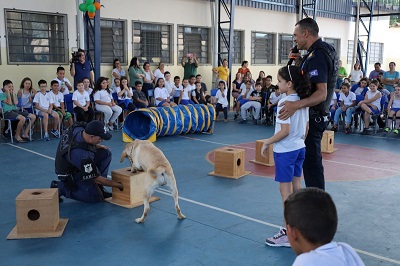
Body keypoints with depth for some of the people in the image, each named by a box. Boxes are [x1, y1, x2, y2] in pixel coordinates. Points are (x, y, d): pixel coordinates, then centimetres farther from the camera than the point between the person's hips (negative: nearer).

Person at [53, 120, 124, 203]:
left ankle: (98, 187, 6)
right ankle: (60, 187, 1)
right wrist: (120, 185, -18)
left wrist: (96, 145, -6)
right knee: (96, 198, -8)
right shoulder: (82, 155, -39)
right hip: (70, 174, -8)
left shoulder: (77, 128, -20)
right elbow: (96, 179, -27)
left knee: (106, 153, -6)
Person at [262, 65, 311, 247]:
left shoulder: (285, 102, -19)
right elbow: (306, 128, 11)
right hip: (300, 148, 8)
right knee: (296, 188, 15)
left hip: (285, 150, -8)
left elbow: (285, 131, -23)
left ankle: (287, 234, 3)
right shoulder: (303, 101, 6)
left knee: (285, 191, -2)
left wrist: (267, 142, -14)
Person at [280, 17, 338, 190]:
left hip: (312, 118, -11)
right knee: (312, 161, 20)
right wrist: (300, 62, 4)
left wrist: (296, 105, -41)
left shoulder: (316, 56, -21)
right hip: (317, 116, 11)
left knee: (311, 162, -3)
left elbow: (322, 93, -28)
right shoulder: (325, 50, 10)